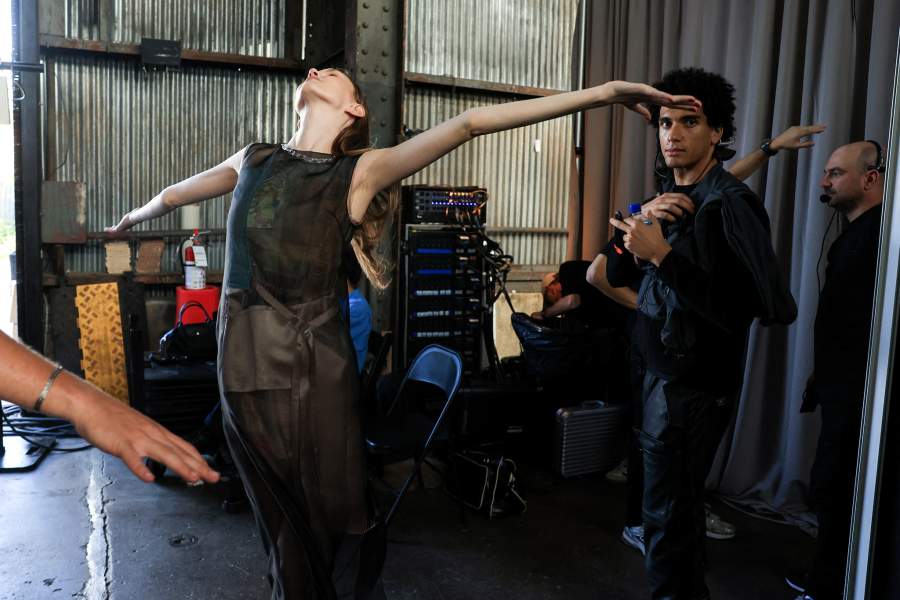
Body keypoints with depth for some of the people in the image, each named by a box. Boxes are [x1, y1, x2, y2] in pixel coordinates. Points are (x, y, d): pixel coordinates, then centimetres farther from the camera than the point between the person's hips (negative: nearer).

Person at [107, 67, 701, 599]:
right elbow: (174, 194, 32)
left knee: (336, 515, 8)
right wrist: (132, 218, 52)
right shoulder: (253, 160, 12)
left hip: (318, 369, -3)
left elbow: (467, 124, -8)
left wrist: (604, 92, -11)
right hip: (246, 364, 4)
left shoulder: (362, 170, 0)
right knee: (283, 520, 16)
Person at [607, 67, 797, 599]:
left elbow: (775, 307, -28)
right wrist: (638, 247, -10)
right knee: (679, 502, 20)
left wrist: (664, 256, -28)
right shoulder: (668, 196, 10)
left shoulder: (729, 202, -17)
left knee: (668, 515, 1)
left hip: (694, 384, -8)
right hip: (664, 374, 8)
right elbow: (618, 274, 13)